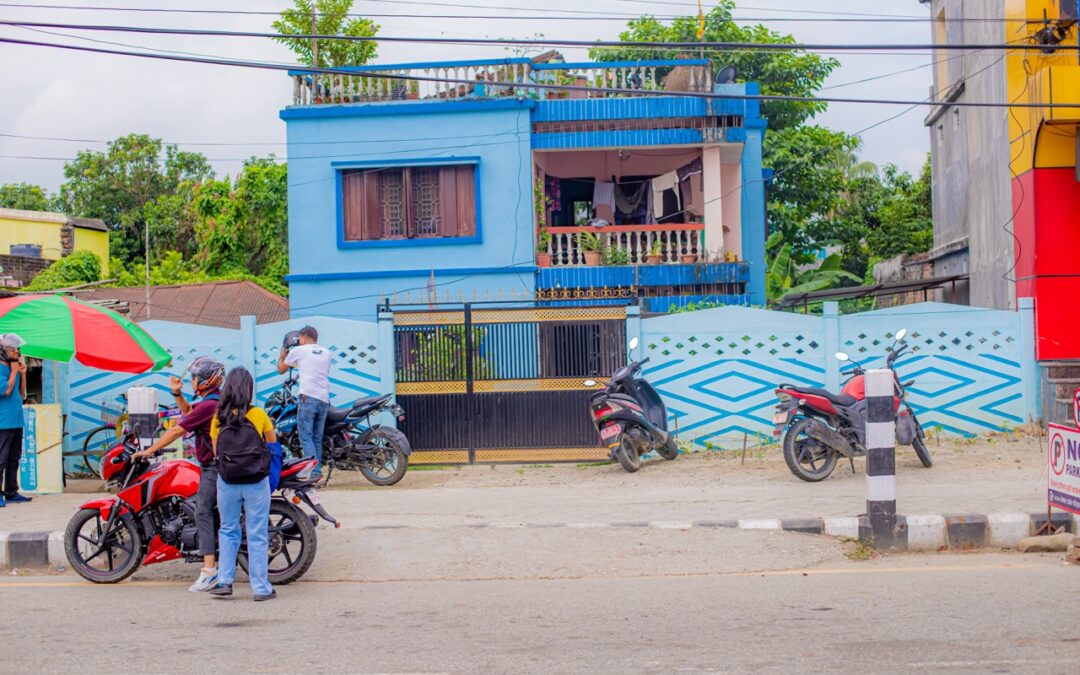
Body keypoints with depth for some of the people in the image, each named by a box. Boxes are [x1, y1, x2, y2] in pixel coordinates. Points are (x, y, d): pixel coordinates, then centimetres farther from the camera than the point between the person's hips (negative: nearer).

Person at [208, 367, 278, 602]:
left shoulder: (218, 418, -2)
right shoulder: (258, 414, -7)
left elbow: (216, 451, 5)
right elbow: (272, 441, 9)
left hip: (227, 482, 2)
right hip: (256, 482, -2)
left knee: (228, 531, 17)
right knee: (257, 535, 3)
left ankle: (224, 581, 14)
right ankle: (261, 588, 5)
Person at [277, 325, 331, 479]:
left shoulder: (298, 351, 5)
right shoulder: (326, 353, 18)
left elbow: (281, 369, 17)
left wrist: (282, 357, 38)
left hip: (308, 398, -5)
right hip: (324, 399, 5)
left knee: (306, 437, -6)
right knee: (317, 438, 11)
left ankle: (313, 471, -18)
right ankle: (317, 470, 9)